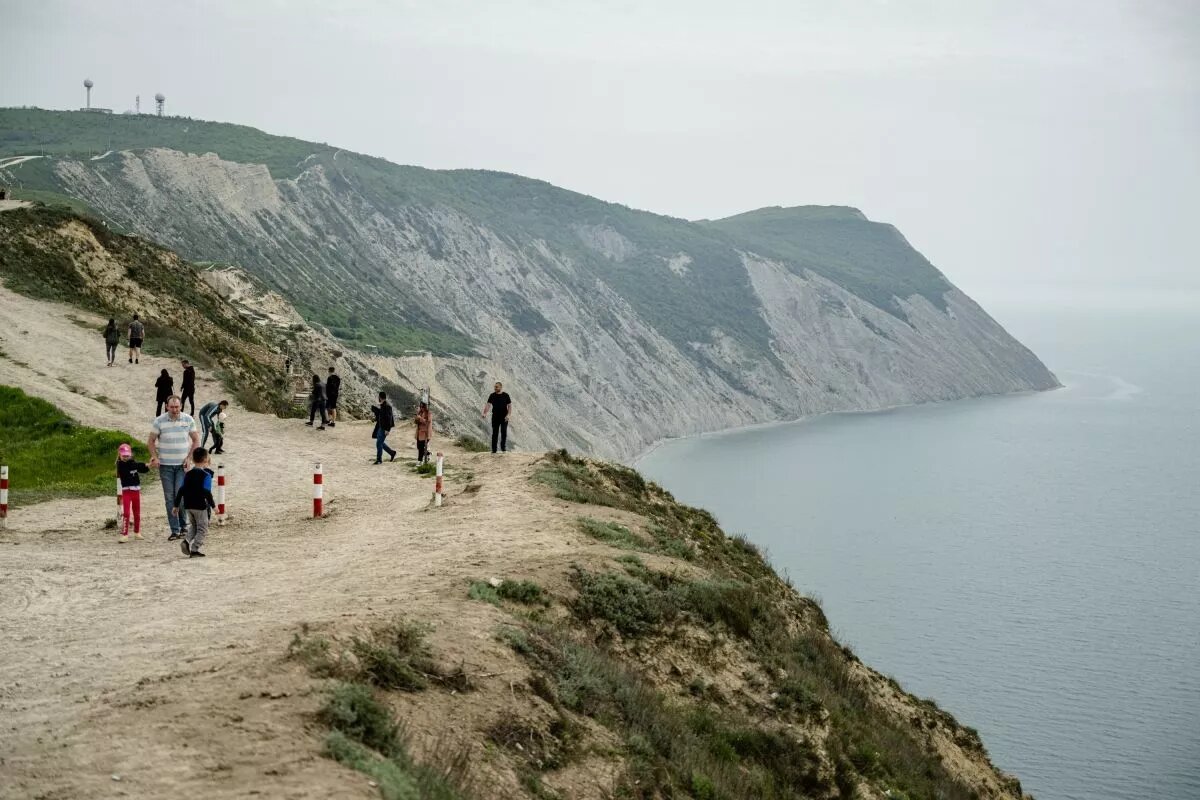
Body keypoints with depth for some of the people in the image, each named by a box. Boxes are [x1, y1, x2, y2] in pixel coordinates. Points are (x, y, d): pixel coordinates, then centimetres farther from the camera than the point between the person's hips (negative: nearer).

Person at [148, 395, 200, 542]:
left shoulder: (188, 420, 1)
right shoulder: (159, 421, -2)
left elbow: (196, 441, 8)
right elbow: (151, 441, 5)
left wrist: (189, 457, -3)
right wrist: (155, 457, -8)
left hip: (182, 465, 0)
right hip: (165, 465, 1)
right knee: (169, 498, 2)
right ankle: (174, 530, 6)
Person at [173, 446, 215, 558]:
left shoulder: (188, 474, 7)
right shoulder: (206, 475, -10)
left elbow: (181, 491, 6)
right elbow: (207, 492, -17)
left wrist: (176, 506, 11)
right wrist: (213, 505, -11)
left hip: (188, 506, 6)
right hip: (200, 506, -5)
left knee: (192, 525, 21)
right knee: (202, 528, 5)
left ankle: (187, 540, -4)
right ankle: (195, 549, -5)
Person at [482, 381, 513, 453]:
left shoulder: (506, 395, 0)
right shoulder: (492, 395, 3)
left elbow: (510, 406, 1)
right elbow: (488, 405, -5)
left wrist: (508, 415, -13)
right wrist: (484, 413, -21)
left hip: (504, 417, -1)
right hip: (495, 417, 1)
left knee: (504, 432, -4)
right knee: (494, 433, 2)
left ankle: (503, 448, 6)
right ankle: (493, 450, 5)